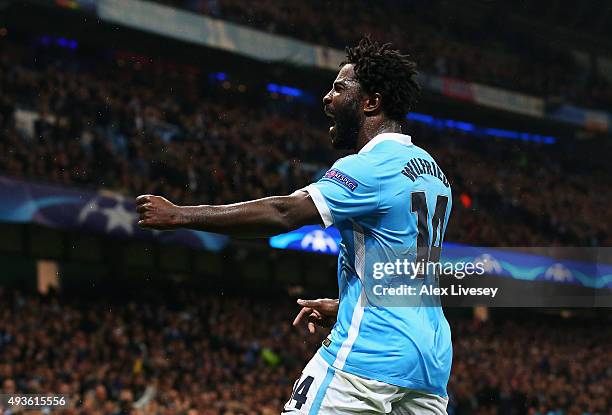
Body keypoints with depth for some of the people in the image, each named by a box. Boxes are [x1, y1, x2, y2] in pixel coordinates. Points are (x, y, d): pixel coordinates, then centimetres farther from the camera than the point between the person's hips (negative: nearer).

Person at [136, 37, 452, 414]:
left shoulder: (371, 167, -11)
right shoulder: (433, 173, 17)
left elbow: (284, 214, -19)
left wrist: (179, 215, -16)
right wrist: (341, 306, 30)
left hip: (370, 354, -9)